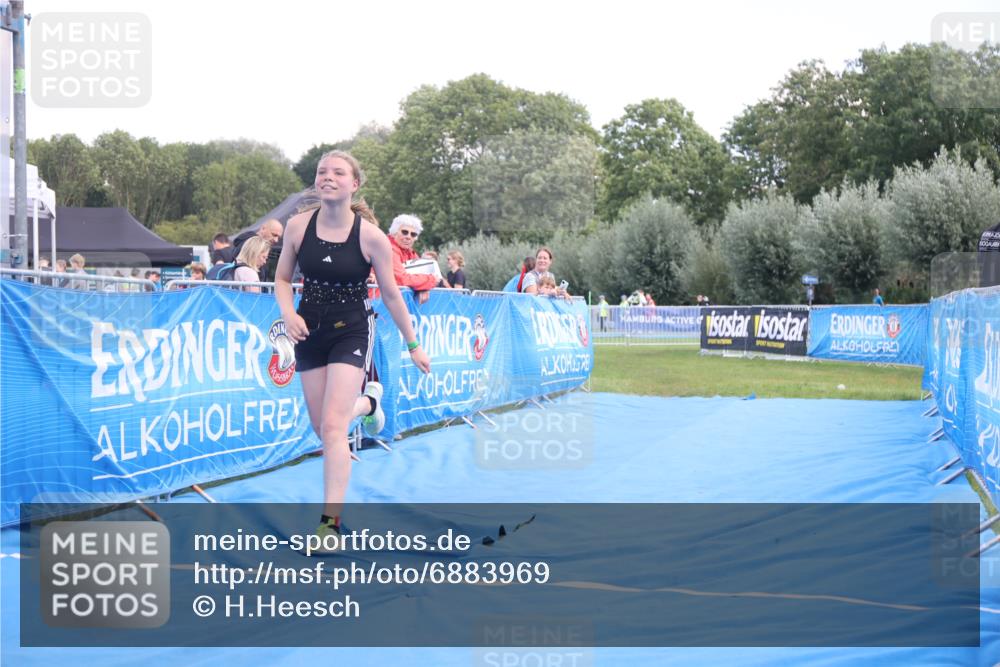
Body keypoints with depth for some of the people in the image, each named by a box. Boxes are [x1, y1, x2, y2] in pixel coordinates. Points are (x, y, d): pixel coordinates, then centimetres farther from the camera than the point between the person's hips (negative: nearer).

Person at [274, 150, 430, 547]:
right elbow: (282, 279, 6)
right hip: (310, 332, 4)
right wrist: (288, 314, -14)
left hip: (351, 333, -4)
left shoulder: (371, 237, -14)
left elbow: (391, 295, -3)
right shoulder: (298, 226, -6)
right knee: (321, 426, 15)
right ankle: (367, 401, 51)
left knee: (332, 427, -15)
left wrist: (413, 345, 4)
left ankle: (330, 523, -9)